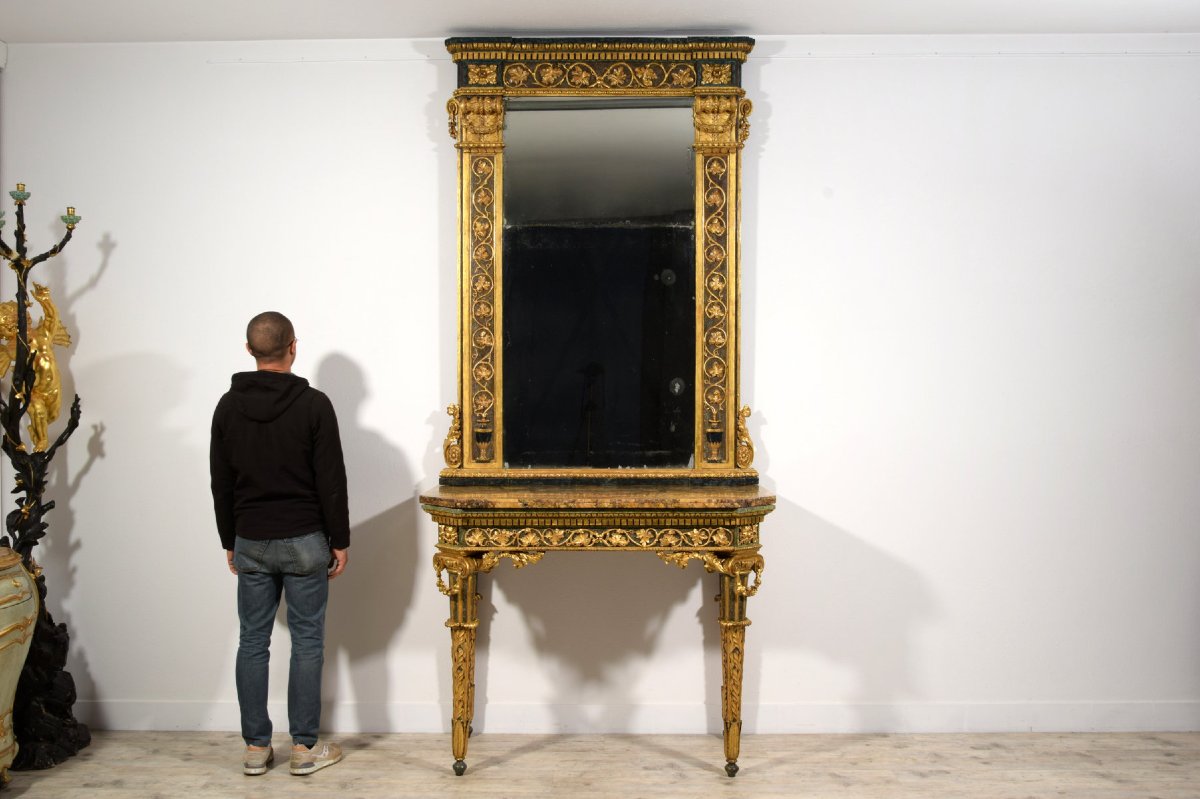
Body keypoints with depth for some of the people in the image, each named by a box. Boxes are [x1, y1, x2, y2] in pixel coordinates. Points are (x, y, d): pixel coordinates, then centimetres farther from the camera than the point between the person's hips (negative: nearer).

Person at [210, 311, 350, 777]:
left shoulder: (228, 406, 2)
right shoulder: (313, 404, -10)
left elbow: (221, 483, 7)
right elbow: (331, 481, -10)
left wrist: (229, 541, 17)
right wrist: (340, 541, -1)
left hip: (251, 543, 4)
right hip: (303, 542, -3)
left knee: (253, 642, 9)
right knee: (307, 642, 4)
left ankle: (256, 747, 15)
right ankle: (304, 748, 9)